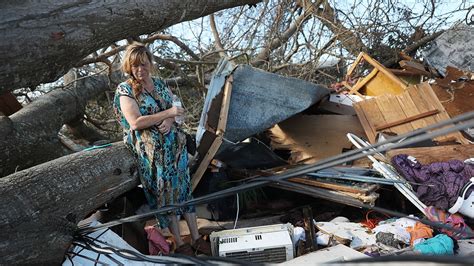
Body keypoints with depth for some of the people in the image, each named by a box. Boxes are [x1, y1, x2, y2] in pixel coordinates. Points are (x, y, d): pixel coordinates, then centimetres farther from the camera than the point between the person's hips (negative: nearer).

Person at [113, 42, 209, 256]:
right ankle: (179, 243, 13)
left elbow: (176, 108, 10)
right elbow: (136, 122, -16)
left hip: (175, 144, 5)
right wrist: (167, 113, -18)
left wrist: (170, 121, -13)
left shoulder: (160, 84, 11)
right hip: (152, 150, -5)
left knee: (184, 187, 8)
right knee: (164, 193, 2)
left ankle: (196, 238, 17)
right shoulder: (125, 90, -5)